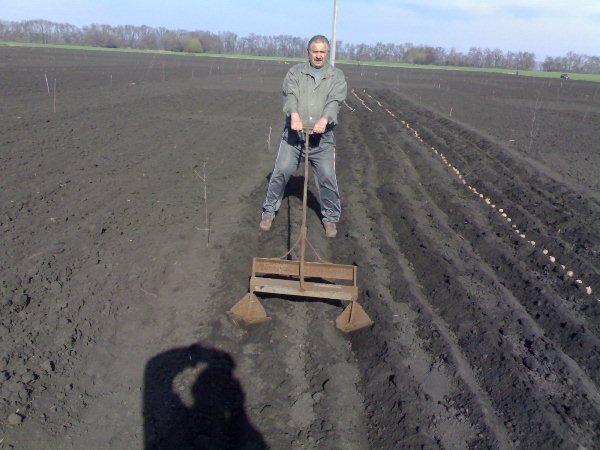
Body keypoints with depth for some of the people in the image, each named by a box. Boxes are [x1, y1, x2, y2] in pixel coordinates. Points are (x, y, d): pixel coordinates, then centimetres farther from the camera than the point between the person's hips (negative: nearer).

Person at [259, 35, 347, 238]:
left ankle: (331, 217, 18)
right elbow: (290, 94, -11)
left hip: (323, 137, 0)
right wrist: (294, 114, -32)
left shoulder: (337, 75, 7)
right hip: (294, 134, 0)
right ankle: (269, 210, 20)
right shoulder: (295, 71, 7)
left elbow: (335, 100, -9)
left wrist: (324, 119, -29)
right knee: (280, 172, 2)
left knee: (327, 178, 0)